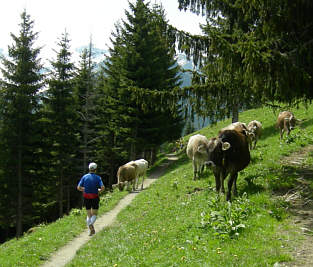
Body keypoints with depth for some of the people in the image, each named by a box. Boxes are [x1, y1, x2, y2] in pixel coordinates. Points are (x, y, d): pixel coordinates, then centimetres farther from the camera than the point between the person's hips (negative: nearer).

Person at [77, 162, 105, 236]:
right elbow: (102, 188, -16)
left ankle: (90, 230, 3)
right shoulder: (98, 177, -5)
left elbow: (78, 187, -4)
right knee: (94, 214, 9)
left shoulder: (84, 177, 0)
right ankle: (91, 224, -21)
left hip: (86, 198, 2)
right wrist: (99, 191, 5)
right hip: (95, 198, -2)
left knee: (89, 215, 15)